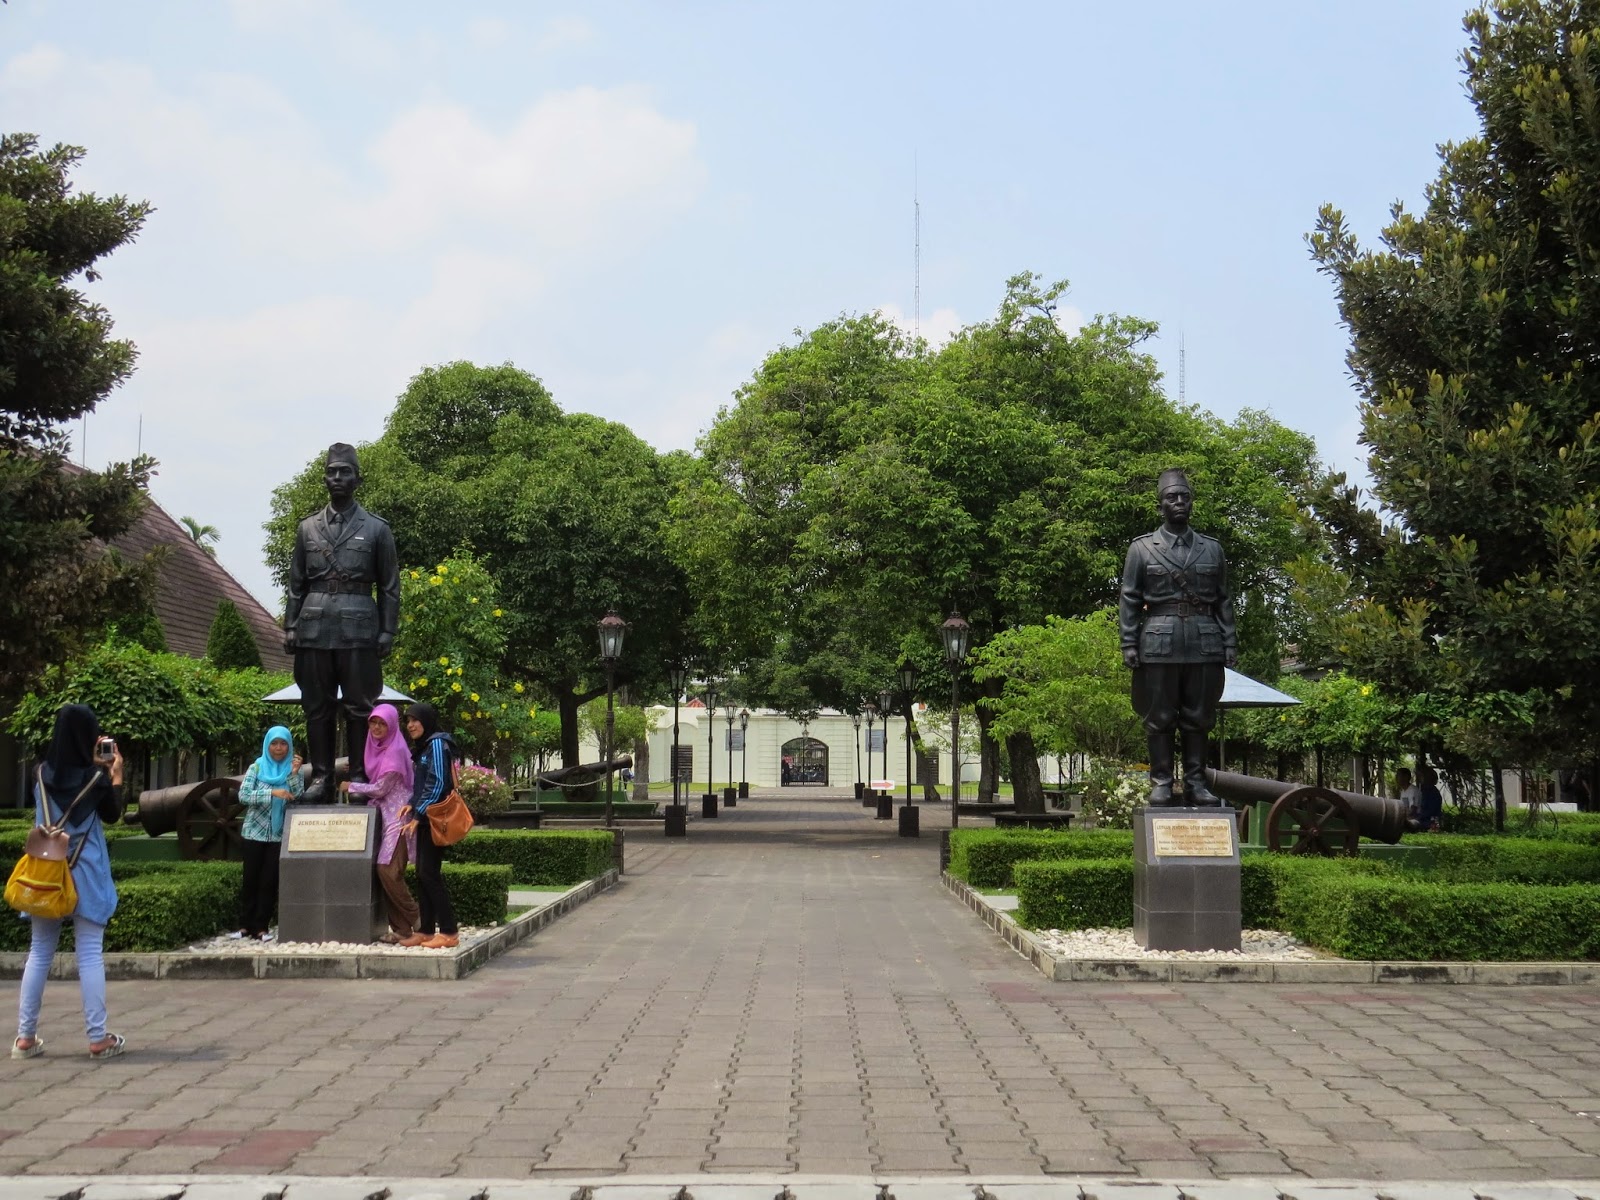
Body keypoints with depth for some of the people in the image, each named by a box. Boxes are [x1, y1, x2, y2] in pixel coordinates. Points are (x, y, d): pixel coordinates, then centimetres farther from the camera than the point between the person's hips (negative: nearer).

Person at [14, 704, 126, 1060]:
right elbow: (113, 815, 5)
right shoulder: (96, 778, -10)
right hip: (85, 875, -4)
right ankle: (98, 1038, 1)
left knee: (40, 952, 11)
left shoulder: (42, 773, 0)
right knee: (90, 954, -1)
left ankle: (25, 1036, 12)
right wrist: (116, 775, 11)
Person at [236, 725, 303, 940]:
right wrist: (272, 793, -22)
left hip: (279, 835, 1)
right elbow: (243, 795, -11)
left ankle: (261, 926, 5)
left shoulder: (292, 768, 4)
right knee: (251, 879, 3)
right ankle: (247, 924, 12)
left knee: (270, 881, 0)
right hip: (255, 832, -1)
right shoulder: (256, 767, 1)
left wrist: (295, 774, -18)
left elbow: (298, 799, -6)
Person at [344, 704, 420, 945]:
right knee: (385, 872, 3)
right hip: (385, 815, 8)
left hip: (398, 816, -8)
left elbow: (380, 788, -12)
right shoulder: (377, 748, 13)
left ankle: (418, 926, -7)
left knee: (389, 871, -15)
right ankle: (401, 928, 6)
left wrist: (352, 786, -1)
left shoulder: (395, 751, -13)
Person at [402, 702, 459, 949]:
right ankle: (426, 931, 11)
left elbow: (438, 783, -16)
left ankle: (448, 933, -8)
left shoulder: (436, 744, -9)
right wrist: (412, 804, 3)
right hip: (425, 818, 9)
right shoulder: (423, 747, 19)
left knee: (429, 873, -10)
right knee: (422, 874, 7)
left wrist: (418, 815, -18)